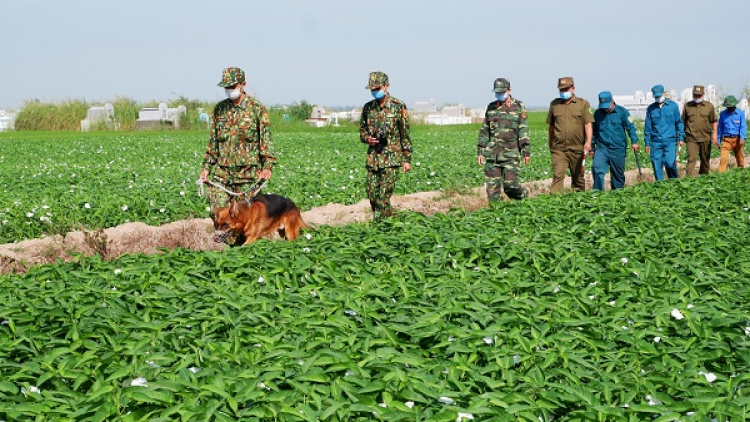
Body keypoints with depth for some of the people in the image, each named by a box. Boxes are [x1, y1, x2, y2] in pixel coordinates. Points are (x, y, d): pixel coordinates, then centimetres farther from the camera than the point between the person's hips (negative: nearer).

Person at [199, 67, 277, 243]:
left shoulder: (257, 108, -1)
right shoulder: (219, 109, 12)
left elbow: (266, 139, -2)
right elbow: (213, 141, 17)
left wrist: (267, 166, -12)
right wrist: (207, 167, 12)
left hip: (248, 173, -4)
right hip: (221, 172, 4)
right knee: (218, 211, -6)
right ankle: (230, 245, 7)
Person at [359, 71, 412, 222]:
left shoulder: (398, 106, -4)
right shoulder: (368, 107, 9)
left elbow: (405, 134, -3)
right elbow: (362, 129, 20)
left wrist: (407, 159, -5)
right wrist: (367, 138, -4)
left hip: (391, 158, -5)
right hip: (373, 157, 5)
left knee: (384, 195, -9)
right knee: (371, 193, 4)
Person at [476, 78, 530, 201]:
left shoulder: (518, 107, 1)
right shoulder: (491, 108, 12)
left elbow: (523, 130, -2)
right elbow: (484, 131, 16)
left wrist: (526, 151, -7)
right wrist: (480, 152, 12)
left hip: (511, 154, -4)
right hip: (492, 153, 4)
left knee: (510, 184, -8)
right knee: (492, 186, 1)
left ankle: (524, 196, 20)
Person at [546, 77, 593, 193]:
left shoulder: (583, 104, 5)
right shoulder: (554, 104, 12)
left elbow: (588, 124, -2)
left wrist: (588, 142, -15)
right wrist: (551, 144, 23)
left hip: (577, 148, 0)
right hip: (559, 149, 1)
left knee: (578, 177, 9)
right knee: (558, 175, -13)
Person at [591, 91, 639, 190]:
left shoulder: (622, 112, -2)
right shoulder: (597, 113, 6)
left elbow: (630, 127, -2)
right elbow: (594, 131, 16)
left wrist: (634, 141, -14)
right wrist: (592, 147, 18)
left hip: (618, 150, -1)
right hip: (602, 148, 1)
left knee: (618, 174, 8)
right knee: (597, 169, -20)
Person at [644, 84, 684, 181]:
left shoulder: (673, 106, 6)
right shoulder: (651, 108, 9)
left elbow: (679, 122, 12)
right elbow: (648, 127, 13)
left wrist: (681, 138, 6)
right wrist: (647, 143, 11)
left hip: (670, 141, -2)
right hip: (656, 141, 2)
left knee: (670, 164, -11)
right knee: (657, 165, -2)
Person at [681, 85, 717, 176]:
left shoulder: (709, 106, 5)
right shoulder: (687, 106, 5)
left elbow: (713, 121, 8)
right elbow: (683, 121, 13)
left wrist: (714, 134, -1)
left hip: (705, 138, 1)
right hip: (692, 138, -1)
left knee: (705, 159, 12)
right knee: (691, 158, -15)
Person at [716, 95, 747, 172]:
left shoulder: (740, 113, 1)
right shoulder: (723, 114, 8)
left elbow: (743, 126, -5)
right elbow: (720, 127, 14)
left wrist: (742, 138, -19)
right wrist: (718, 140, 15)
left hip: (737, 139, 0)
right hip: (726, 139, 1)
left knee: (740, 159, 8)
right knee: (723, 158, -13)